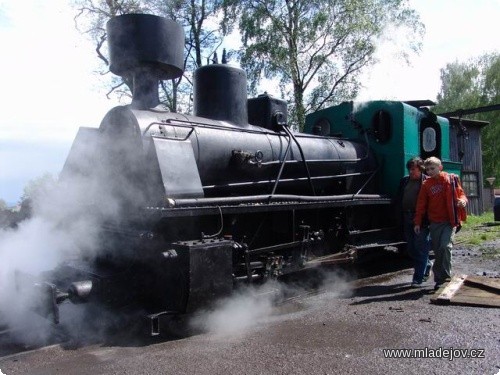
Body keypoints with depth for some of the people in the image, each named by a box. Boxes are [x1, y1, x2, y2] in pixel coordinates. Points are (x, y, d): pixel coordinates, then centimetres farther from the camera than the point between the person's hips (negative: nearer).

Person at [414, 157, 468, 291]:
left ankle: (446, 276, -3)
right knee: (437, 251, 5)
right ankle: (439, 279, 15)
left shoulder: (451, 179, 2)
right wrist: (418, 222, 6)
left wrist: (462, 200, -15)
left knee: (445, 246, -17)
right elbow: (421, 204, 8)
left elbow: (460, 193, 9)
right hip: (435, 223, 2)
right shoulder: (426, 184, 5)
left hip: (450, 221, -2)